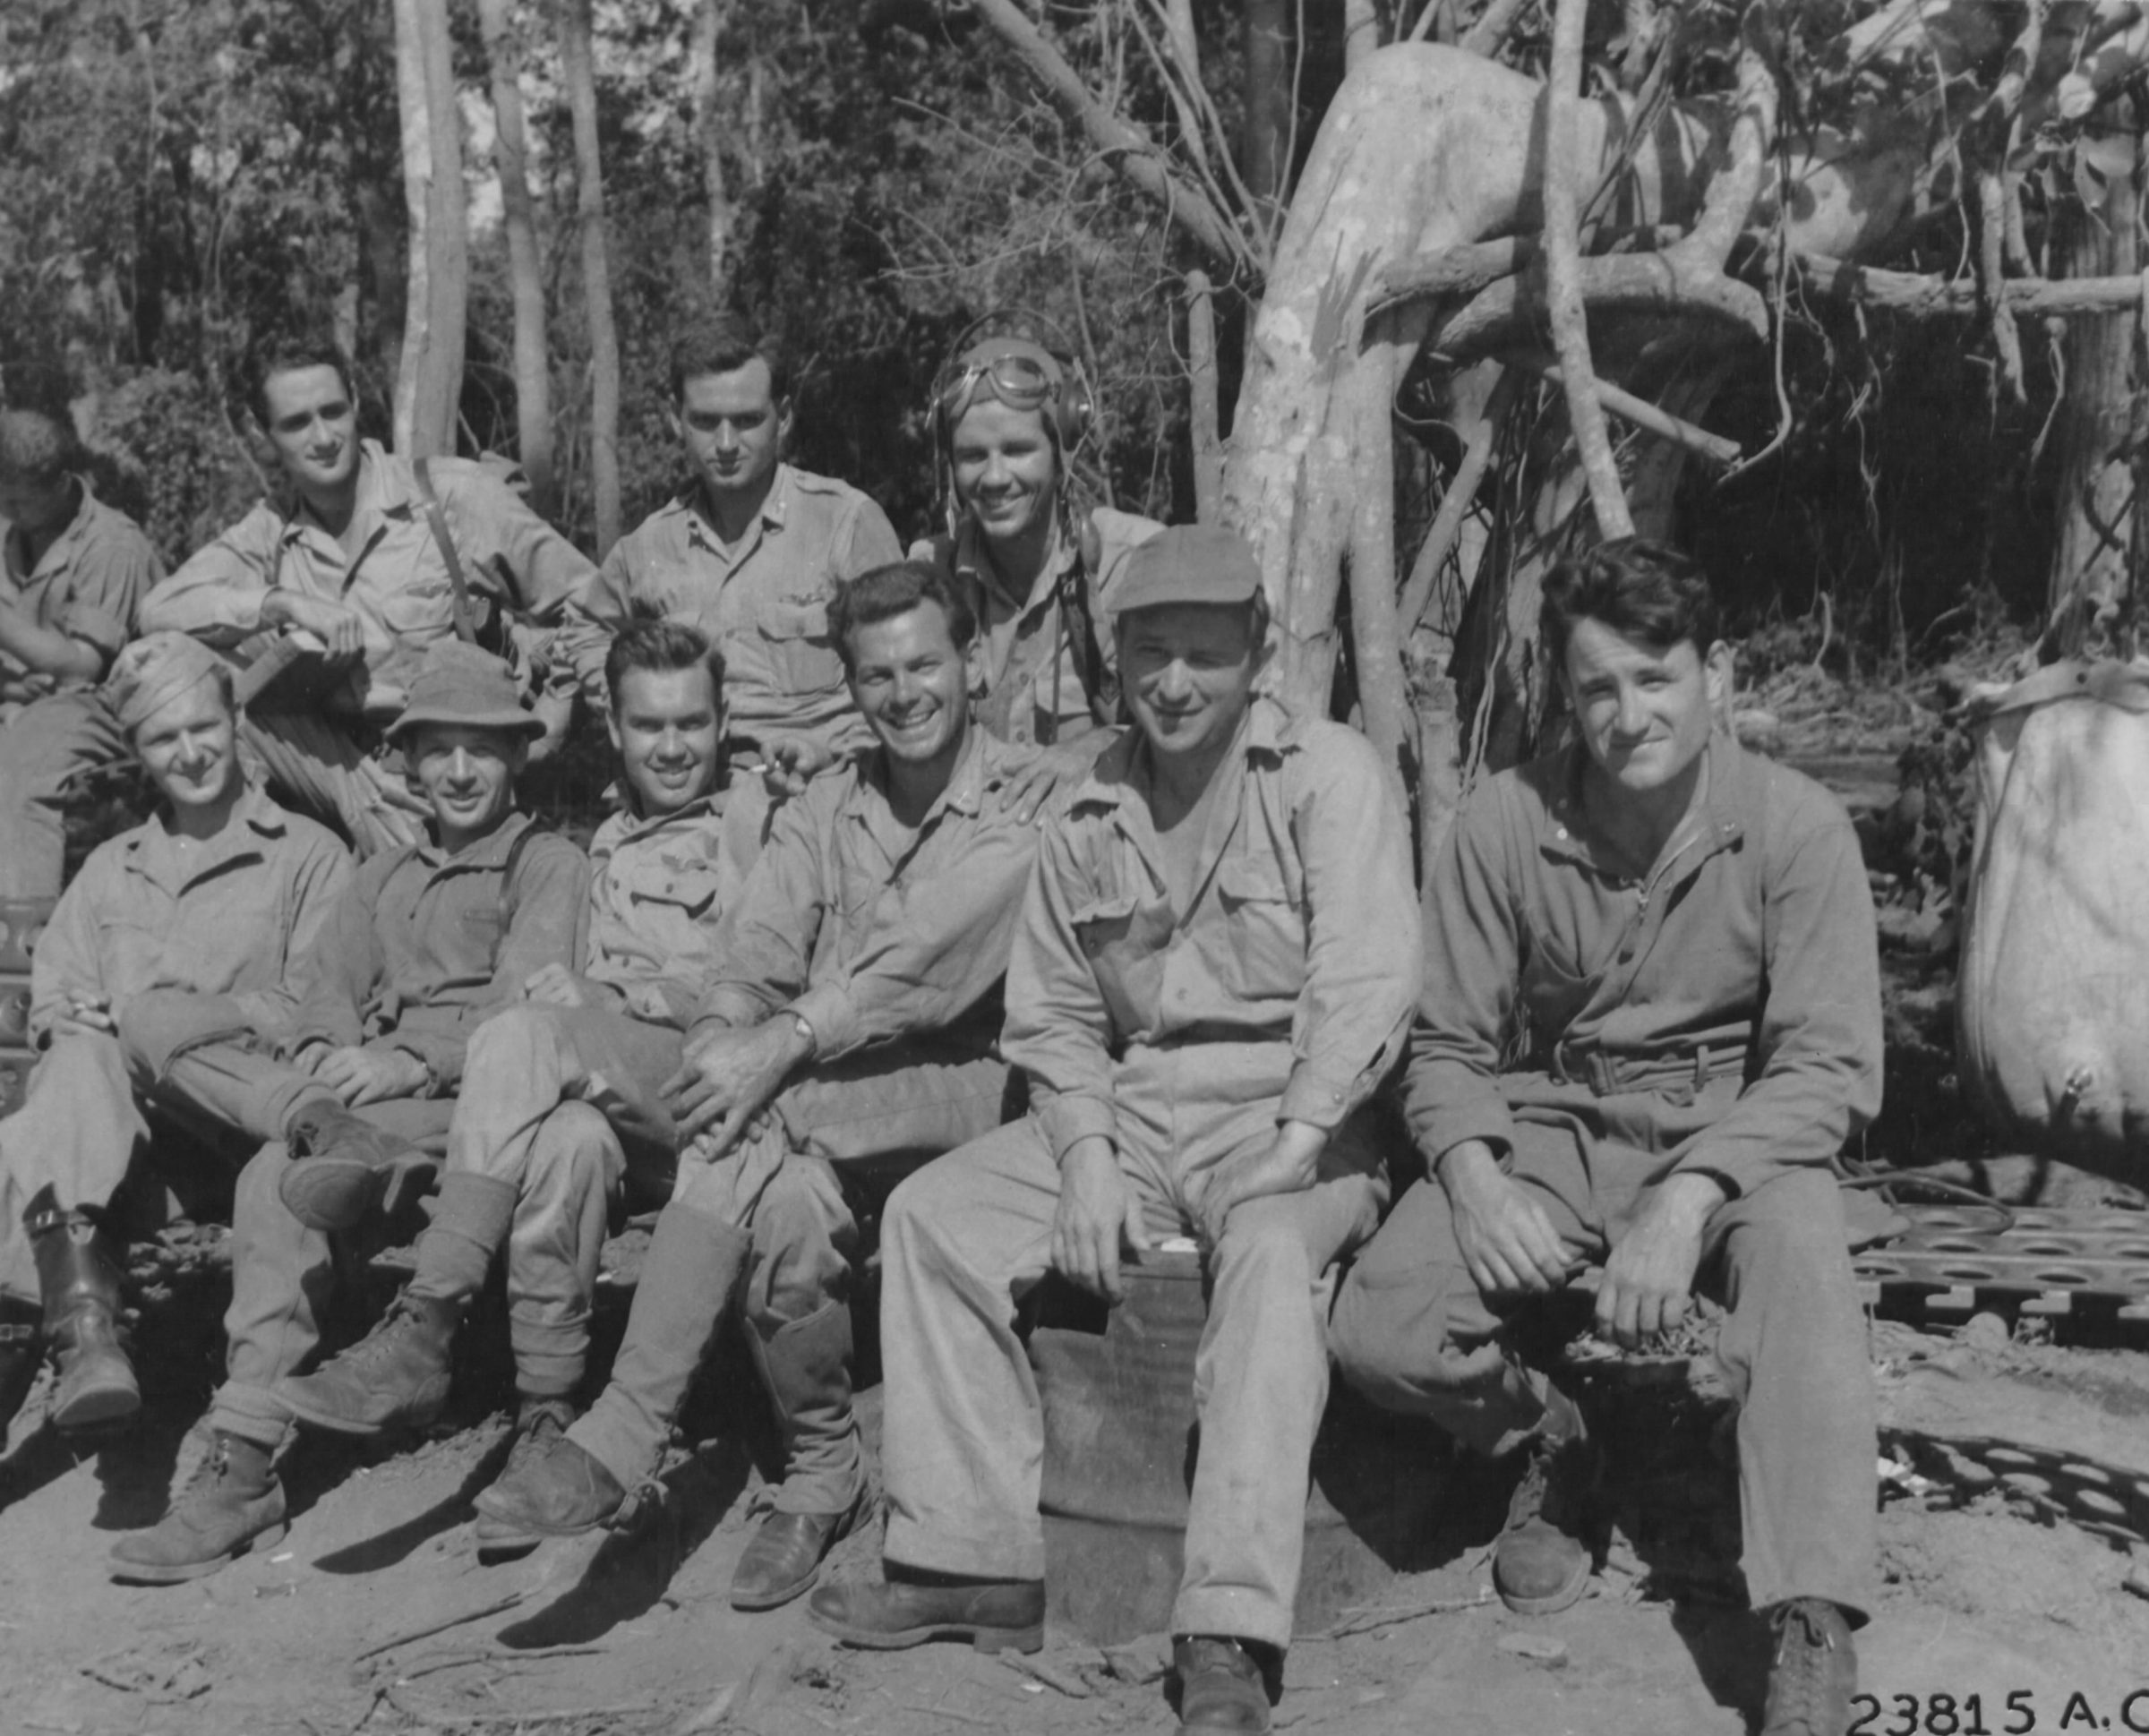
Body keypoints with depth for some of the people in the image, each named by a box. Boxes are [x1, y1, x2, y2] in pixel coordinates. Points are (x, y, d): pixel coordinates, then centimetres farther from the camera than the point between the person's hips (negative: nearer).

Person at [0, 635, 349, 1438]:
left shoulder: (309, 856, 13)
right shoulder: (109, 868, 28)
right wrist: (81, 1024, -8)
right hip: (110, 1114, 3)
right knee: (77, 1066, -35)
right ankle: (82, 1319, -48)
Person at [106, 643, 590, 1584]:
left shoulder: (549, 864, 10)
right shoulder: (382, 877, 30)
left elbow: (527, 1006, -5)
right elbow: (329, 985, 18)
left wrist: (415, 1061, -20)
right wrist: (319, 1053, -6)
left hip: (469, 1098, -6)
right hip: (363, 1091, 6)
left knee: (278, 1181, -32)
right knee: (160, 1016, -12)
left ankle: (244, 1468, -31)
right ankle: (324, 1127, -35)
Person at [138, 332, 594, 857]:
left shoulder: (454, 492, -3)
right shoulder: (270, 534, 7)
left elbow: (590, 608, 0)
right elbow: (158, 611, -6)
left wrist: (547, 716, -13)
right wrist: (281, 604, -19)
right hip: (342, 769, 4)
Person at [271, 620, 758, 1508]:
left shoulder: (755, 827, 11)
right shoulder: (608, 846, 31)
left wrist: (605, 993, -10)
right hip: (621, 1100, 4)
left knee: (521, 1038, -30)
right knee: (569, 1137, -35)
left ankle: (420, 1339, -34)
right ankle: (545, 1415, -34)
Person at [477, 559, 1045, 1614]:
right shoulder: (820, 814, 18)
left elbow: (935, 961, -15)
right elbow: (752, 961, 4)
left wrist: (789, 1042, -25)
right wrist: (724, 1048, -19)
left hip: (966, 1084, -4)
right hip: (818, 1106, 4)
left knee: (757, 1123, -32)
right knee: (786, 1197, -33)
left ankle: (623, 1436, -28)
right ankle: (821, 1474, -19)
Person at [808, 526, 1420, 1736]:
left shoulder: (1330, 774, -5)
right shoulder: (1094, 818, 12)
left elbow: (1366, 981, -16)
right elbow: (1052, 1014, 14)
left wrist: (1293, 1149, -23)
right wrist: (1087, 1153, -4)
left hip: (1290, 1116, -6)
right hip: (1132, 1110, 6)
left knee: (1274, 1254, -36)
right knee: (933, 1215, -7)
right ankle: (979, 1559, -5)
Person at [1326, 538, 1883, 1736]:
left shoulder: (1797, 826, -12)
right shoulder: (1507, 823, -6)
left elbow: (1830, 1065, -16)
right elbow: (1449, 1043, 0)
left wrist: (1687, 1200, -30)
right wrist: (1476, 1180, -20)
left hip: (1740, 1137, -2)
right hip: (1557, 1128, 2)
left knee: (1800, 1246, -38)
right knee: (1378, 1334, -21)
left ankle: (1816, 1637, -34)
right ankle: (1548, 1440, 11)